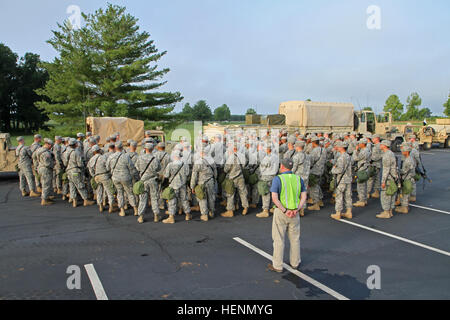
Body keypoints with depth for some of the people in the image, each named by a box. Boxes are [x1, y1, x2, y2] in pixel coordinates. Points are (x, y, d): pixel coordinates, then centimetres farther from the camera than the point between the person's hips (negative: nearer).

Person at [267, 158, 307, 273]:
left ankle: (277, 265, 13)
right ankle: (295, 262, 30)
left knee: (279, 239, 6)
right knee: (295, 238, 17)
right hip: (295, 213, 4)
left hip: (281, 212, -4)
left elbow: (274, 198, -19)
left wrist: (285, 211, -17)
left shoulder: (277, 179, -10)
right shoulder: (299, 179, 4)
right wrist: (296, 210, -10)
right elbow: (304, 196, -1)